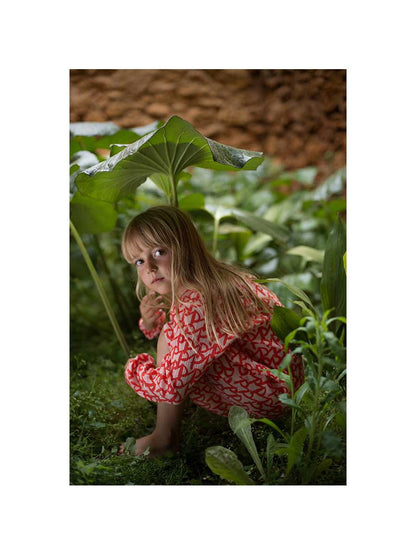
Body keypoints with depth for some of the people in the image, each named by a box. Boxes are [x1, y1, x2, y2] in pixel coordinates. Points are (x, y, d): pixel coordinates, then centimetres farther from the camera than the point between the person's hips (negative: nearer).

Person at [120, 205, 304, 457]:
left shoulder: (195, 305, -27)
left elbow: (169, 386, -27)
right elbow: (181, 328, 23)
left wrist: (134, 368, -5)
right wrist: (151, 322, -1)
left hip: (269, 395, -10)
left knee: (172, 339, -17)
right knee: (176, 338, 18)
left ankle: (164, 438, -3)